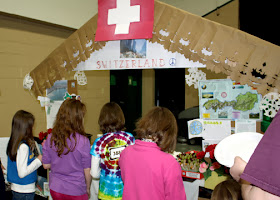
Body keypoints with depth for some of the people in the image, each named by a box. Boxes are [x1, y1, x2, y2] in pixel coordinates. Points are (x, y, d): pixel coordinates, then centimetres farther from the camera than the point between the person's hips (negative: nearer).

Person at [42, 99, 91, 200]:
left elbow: (46, 165, 1)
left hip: (55, 189, 4)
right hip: (76, 191, -4)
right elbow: (87, 170, -12)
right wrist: (87, 188, 4)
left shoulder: (50, 138, -8)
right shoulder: (83, 141, -20)